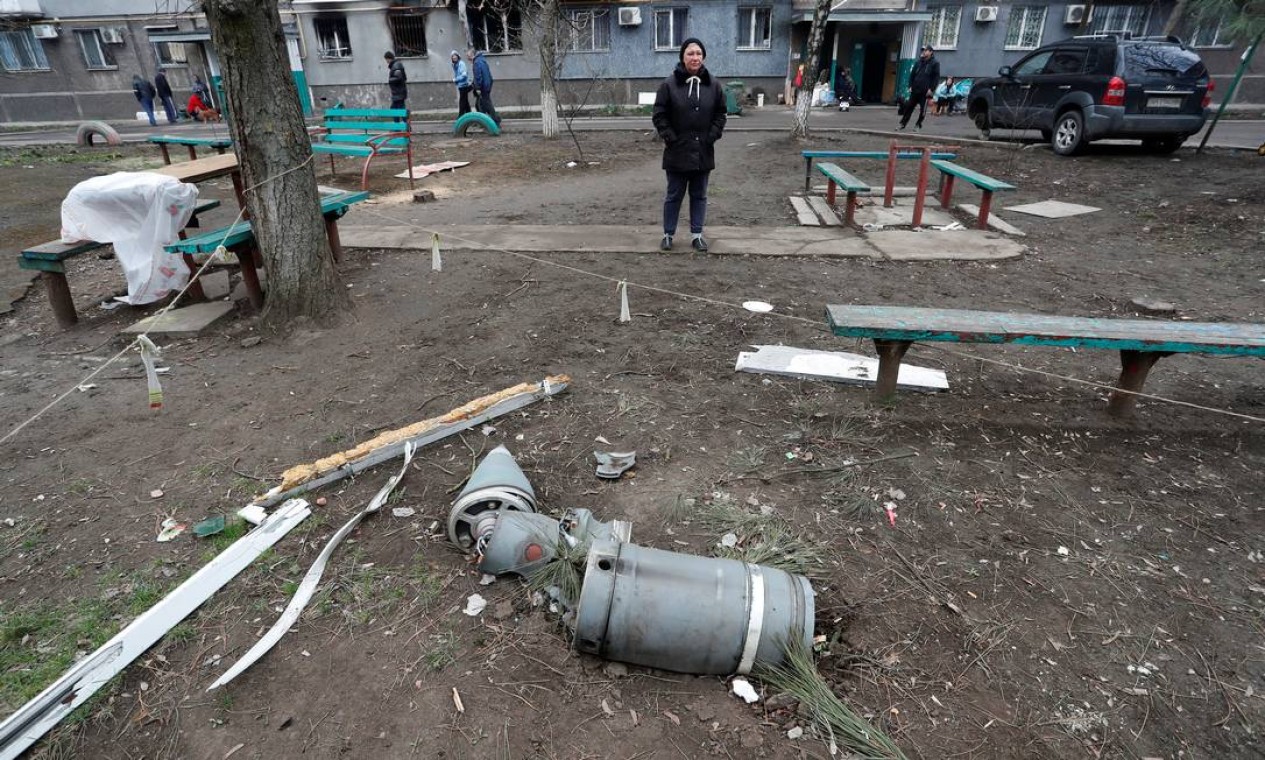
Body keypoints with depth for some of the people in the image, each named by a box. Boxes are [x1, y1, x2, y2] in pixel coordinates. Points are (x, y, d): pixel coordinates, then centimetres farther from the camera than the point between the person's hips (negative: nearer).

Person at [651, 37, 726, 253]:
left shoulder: (713, 84, 3)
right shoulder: (670, 84, -6)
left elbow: (720, 114, 9)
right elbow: (659, 115, -4)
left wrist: (713, 136, -3)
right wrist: (669, 138, -11)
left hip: (703, 152, 3)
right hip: (677, 152, -3)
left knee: (699, 195, 10)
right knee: (674, 195, 6)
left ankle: (697, 234, 20)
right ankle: (668, 234, 18)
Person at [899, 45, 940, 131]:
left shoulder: (934, 63, -1)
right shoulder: (918, 62, 11)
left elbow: (936, 77, -3)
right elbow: (912, 74, 14)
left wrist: (931, 88, -12)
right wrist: (910, 85, 3)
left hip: (925, 91, -4)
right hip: (915, 89, 4)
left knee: (922, 109, 2)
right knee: (909, 106, 3)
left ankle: (918, 125, 12)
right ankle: (903, 123, 9)